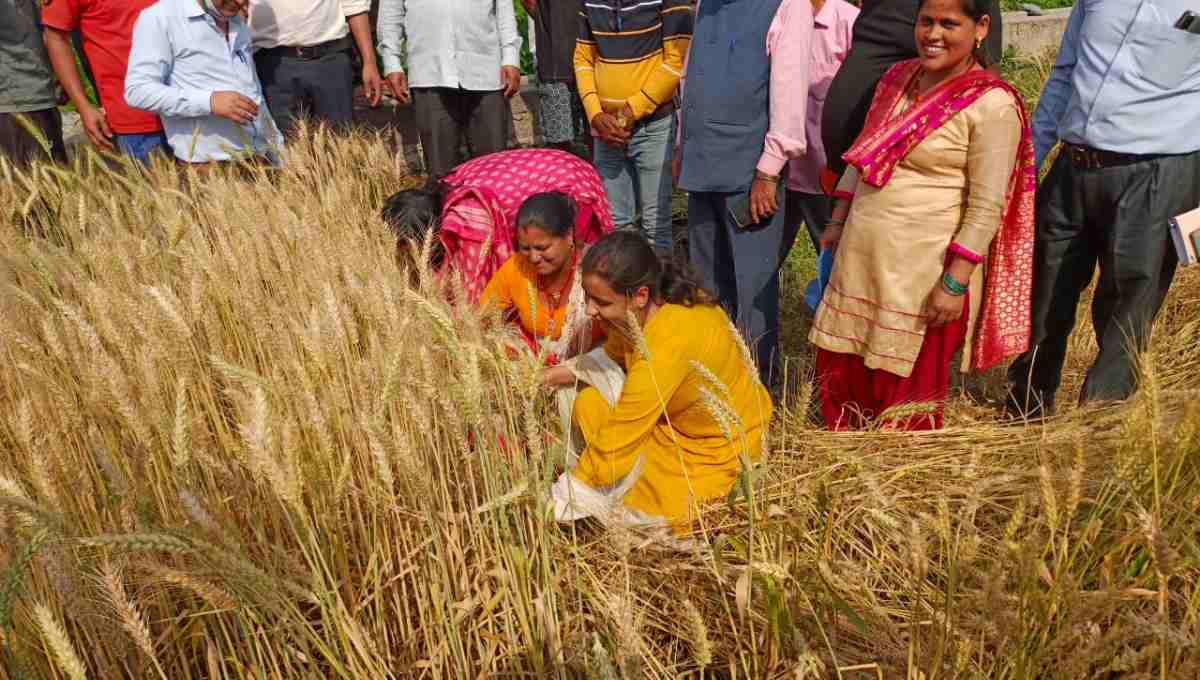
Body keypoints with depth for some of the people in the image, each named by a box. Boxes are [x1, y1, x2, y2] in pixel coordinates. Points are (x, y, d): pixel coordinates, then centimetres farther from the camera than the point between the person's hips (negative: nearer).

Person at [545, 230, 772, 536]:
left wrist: (561, 498, -21)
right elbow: (614, 353, 9)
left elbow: (614, 445, -30)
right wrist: (564, 372, -3)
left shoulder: (667, 346, -38)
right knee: (588, 405, -5)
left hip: (718, 448, -8)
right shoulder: (646, 306, -15)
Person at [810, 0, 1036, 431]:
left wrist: (955, 283, -18)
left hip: (924, 271, -7)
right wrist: (838, 222, 18)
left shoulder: (991, 105, -12)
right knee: (839, 371, 16)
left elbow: (986, 207, -15)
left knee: (906, 386, 8)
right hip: (860, 258, 7)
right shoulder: (896, 79, 9)